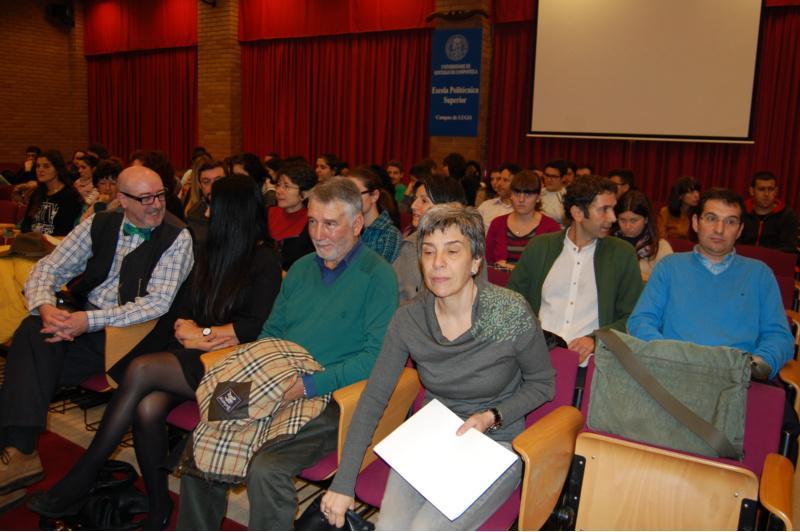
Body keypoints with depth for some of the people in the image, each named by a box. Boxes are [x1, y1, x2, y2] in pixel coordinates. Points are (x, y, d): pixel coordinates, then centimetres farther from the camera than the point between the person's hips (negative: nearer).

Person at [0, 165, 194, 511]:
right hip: (84, 322, 5)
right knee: (33, 331, -24)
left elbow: (158, 302, -15)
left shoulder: (177, 238, -6)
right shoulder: (100, 225, 8)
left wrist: (90, 320, -25)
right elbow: (48, 268, 7)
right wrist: (45, 306, -17)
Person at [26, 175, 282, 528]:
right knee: (148, 408, -24)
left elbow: (255, 326, -11)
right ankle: (158, 511, -8)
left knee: (141, 370, -24)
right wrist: (190, 333, -4)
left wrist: (204, 334, -3)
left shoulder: (265, 260, -2)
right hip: (195, 355, 6)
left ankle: (80, 481, -9)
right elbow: (185, 309, 17)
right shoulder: (212, 255, 20)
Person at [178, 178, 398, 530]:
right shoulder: (300, 269, 16)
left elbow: (376, 355, -14)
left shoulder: (378, 276, -7)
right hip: (275, 392, 7)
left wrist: (308, 385, -19)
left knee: (267, 469, -27)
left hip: (331, 399, -6)